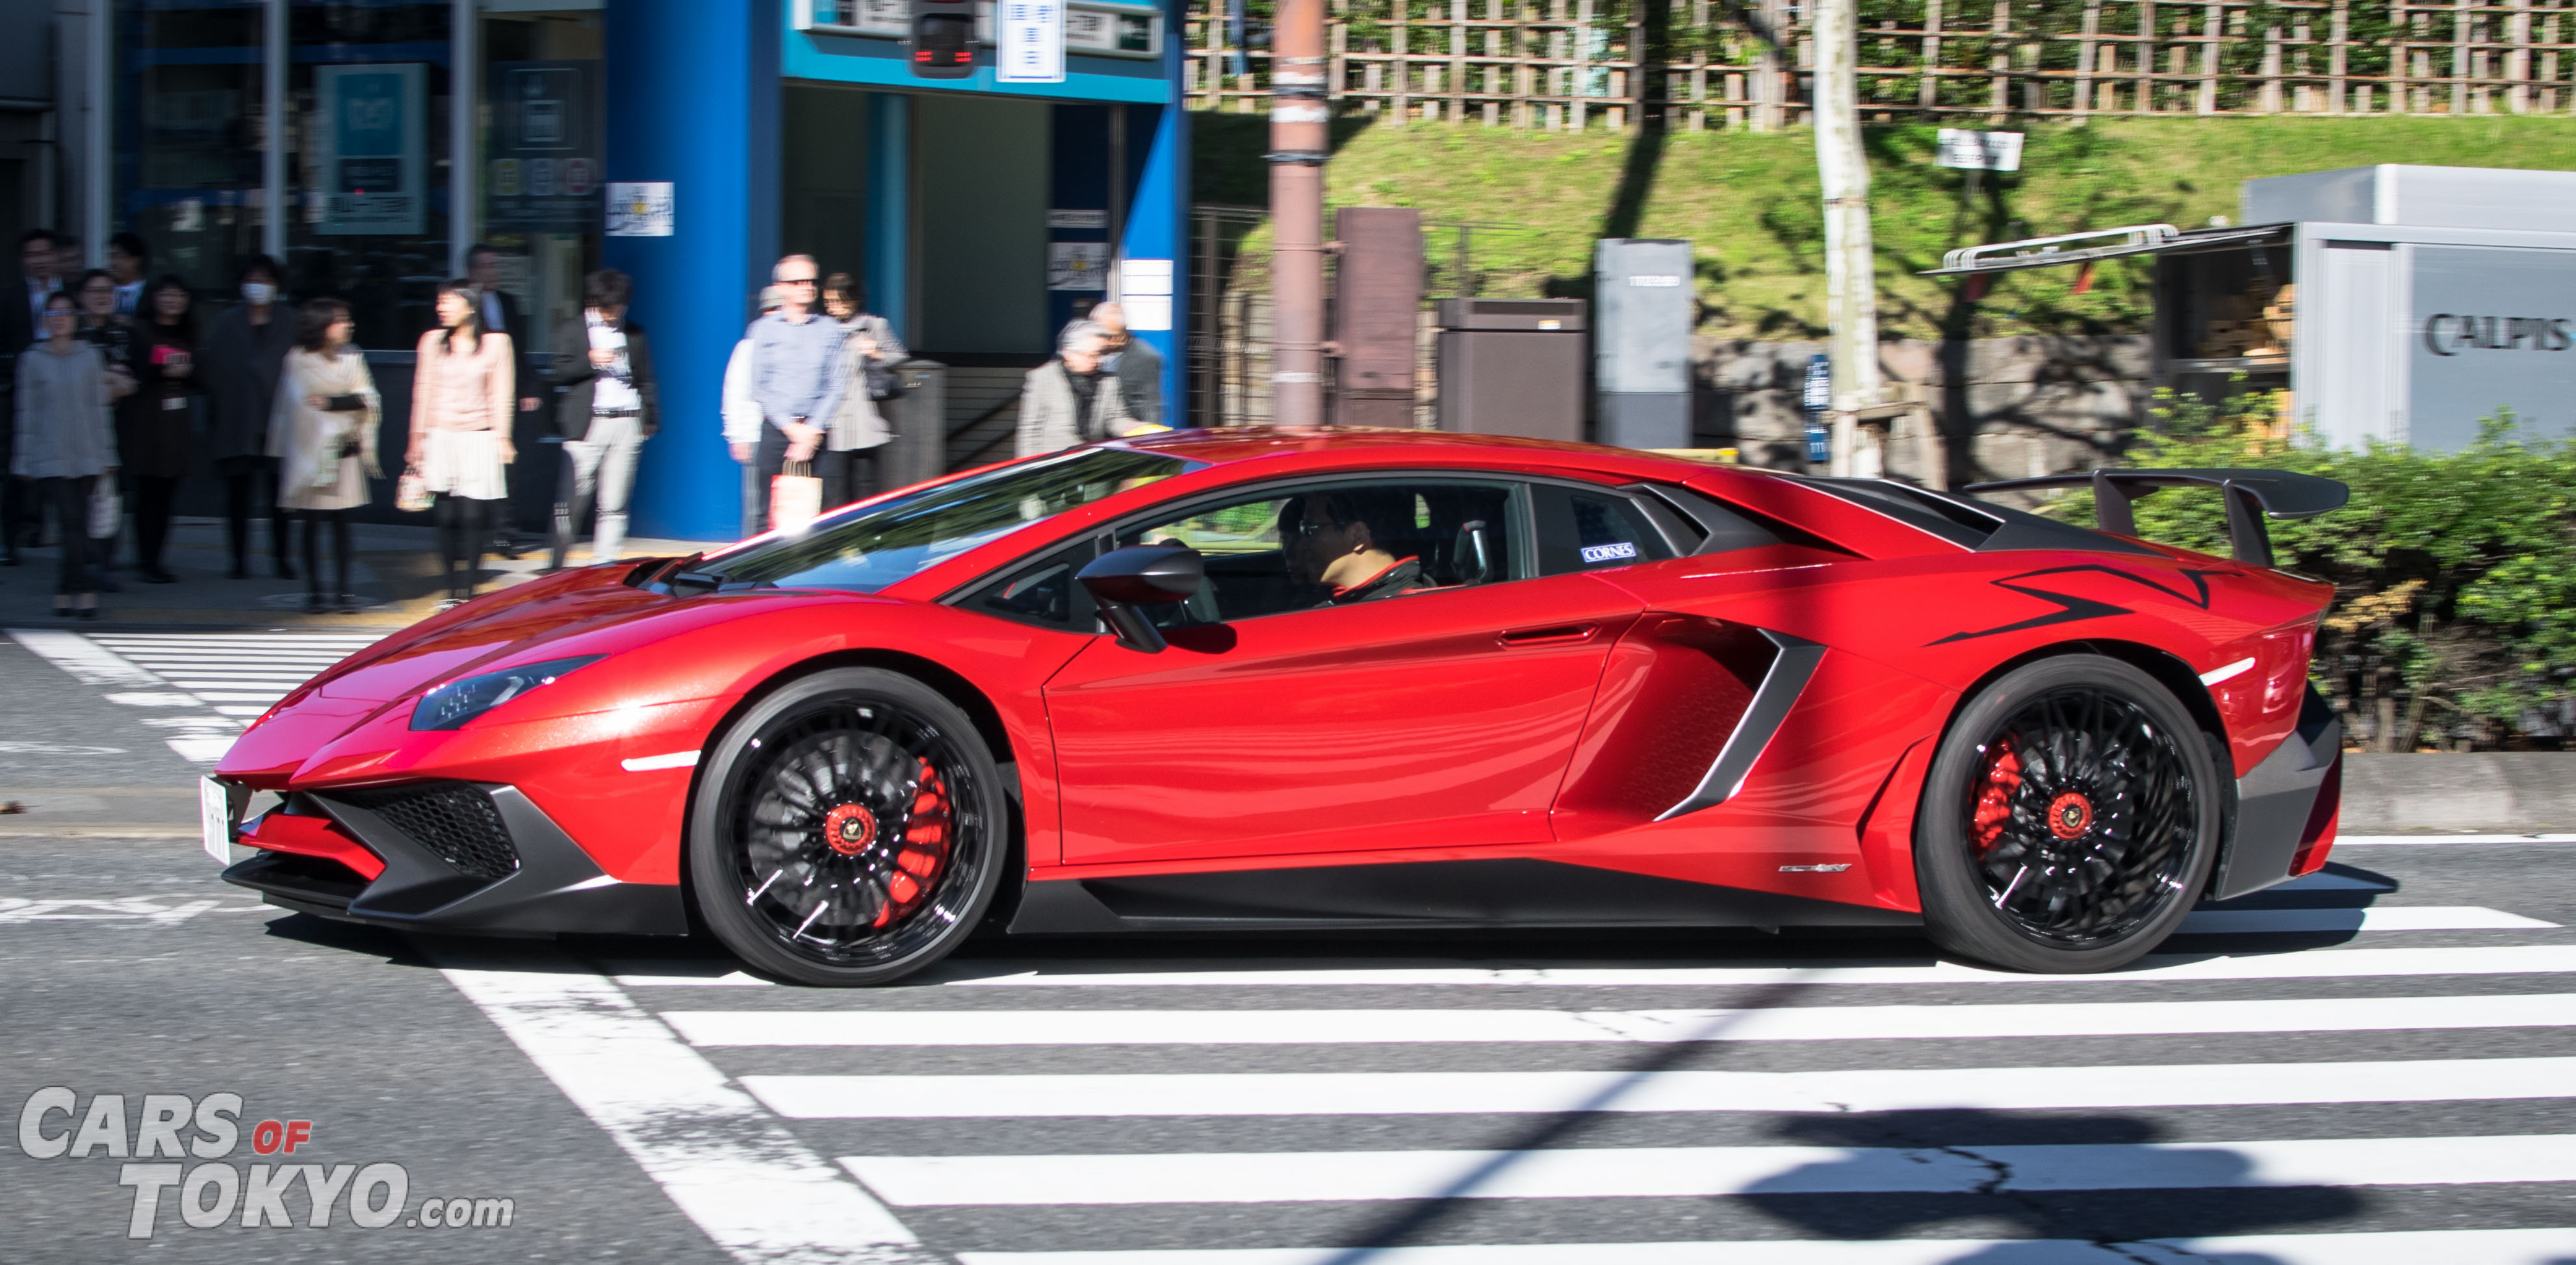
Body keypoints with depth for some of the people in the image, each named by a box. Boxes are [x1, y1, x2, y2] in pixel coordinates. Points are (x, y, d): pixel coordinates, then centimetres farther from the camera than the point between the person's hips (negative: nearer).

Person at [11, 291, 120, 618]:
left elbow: (100, 407, 10)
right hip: (50, 456, -2)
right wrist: (24, 461, 4)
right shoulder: (33, 360, 3)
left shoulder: (90, 357, 8)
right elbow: (27, 413, 5)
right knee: (72, 523, -13)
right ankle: (84, 590, -16)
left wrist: (107, 454, 8)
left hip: (86, 456, 2)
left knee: (77, 525, 2)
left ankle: (66, 590, 11)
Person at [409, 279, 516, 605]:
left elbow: (500, 394, 4)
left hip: (479, 440, -2)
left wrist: (503, 439, -1)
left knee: (472, 517, -8)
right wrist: (417, 438, 8)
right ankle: (453, 590, 4)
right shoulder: (433, 341, 7)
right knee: (446, 517, -1)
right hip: (440, 439, 2)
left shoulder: (496, 343, 2)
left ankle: (467, 590, -4)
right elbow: (423, 391, 10)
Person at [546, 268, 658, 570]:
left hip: (627, 424, 2)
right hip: (587, 424, -2)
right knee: (572, 501, -5)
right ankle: (557, 566, 2)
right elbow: (559, 374, 1)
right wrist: (591, 361, -12)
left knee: (614, 505, 1)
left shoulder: (635, 334, 16)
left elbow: (646, 381, 17)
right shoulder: (572, 331, 9)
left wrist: (650, 420, 9)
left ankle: (605, 564, 3)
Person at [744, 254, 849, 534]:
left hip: (817, 433, 0)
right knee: (771, 514, -4)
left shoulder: (831, 330, 10)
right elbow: (759, 386, 4)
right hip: (776, 429, 0)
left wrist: (812, 430, -6)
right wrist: (790, 428, -6)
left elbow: (837, 385, 5)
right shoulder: (764, 329, 8)